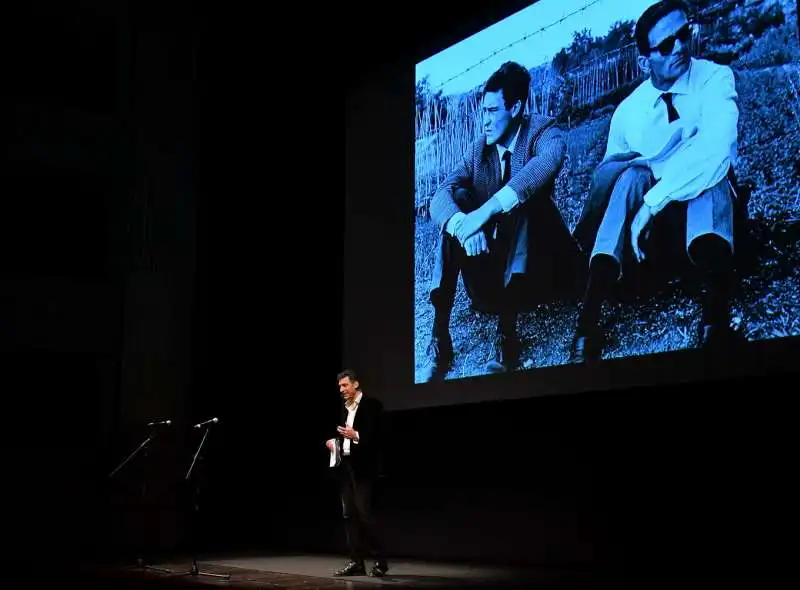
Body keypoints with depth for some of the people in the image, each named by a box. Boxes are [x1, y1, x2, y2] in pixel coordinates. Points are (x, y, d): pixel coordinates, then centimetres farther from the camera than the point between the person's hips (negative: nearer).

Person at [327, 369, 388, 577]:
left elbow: (378, 436, -13)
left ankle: (379, 561, -3)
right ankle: (356, 562, 8)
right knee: (349, 514, 5)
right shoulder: (345, 408, 17)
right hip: (345, 464, 8)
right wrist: (334, 441, 3)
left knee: (364, 512, -11)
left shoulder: (372, 404, -6)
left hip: (363, 466, -8)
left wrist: (356, 435, -27)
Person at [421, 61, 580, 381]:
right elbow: (440, 197, -13)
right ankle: (439, 338, -30)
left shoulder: (540, 131, -6)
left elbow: (551, 157, -33)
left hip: (535, 254, -3)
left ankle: (506, 334, -37)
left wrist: (487, 210, -43)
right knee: (457, 198, -19)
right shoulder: (478, 149, 4)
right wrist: (461, 223, -37)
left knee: (524, 194, -28)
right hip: (492, 257, 3)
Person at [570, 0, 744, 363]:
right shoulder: (628, 111, 5)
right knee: (632, 174, -28)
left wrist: (653, 200, -34)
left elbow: (715, 147, -26)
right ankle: (588, 322, -45)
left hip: (708, 207, -2)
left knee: (710, 175, -34)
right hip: (654, 220, 2)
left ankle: (716, 317, -59)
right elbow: (606, 178, 4)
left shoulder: (715, 79, -6)